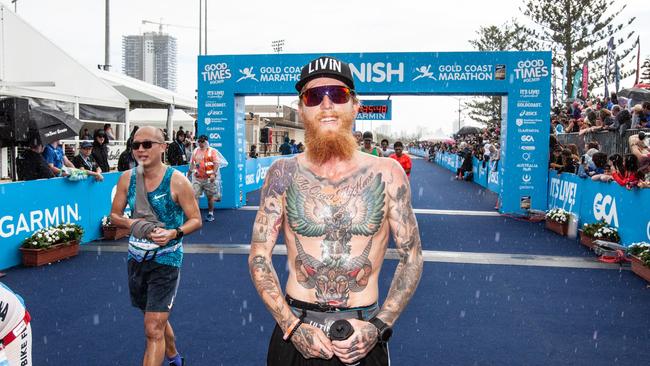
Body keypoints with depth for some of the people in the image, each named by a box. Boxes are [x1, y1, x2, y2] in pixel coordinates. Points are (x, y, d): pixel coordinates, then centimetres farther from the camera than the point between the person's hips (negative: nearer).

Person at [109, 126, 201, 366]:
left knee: (154, 330, -10)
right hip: (137, 257, 6)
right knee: (156, 317, 25)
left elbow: (195, 220, -9)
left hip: (166, 258, -6)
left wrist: (174, 233, -28)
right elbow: (115, 215, 7)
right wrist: (133, 224, -14)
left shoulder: (177, 181, -14)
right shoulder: (127, 178, -1)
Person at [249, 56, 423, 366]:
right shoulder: (283, 174, -5)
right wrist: (292, 326, -11)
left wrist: (378, 326, -10)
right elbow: (259, 257, -3)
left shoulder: (387, 174, -6)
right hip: (294, 333, 1)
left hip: (364, 339, 0)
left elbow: (411, 258, -1)